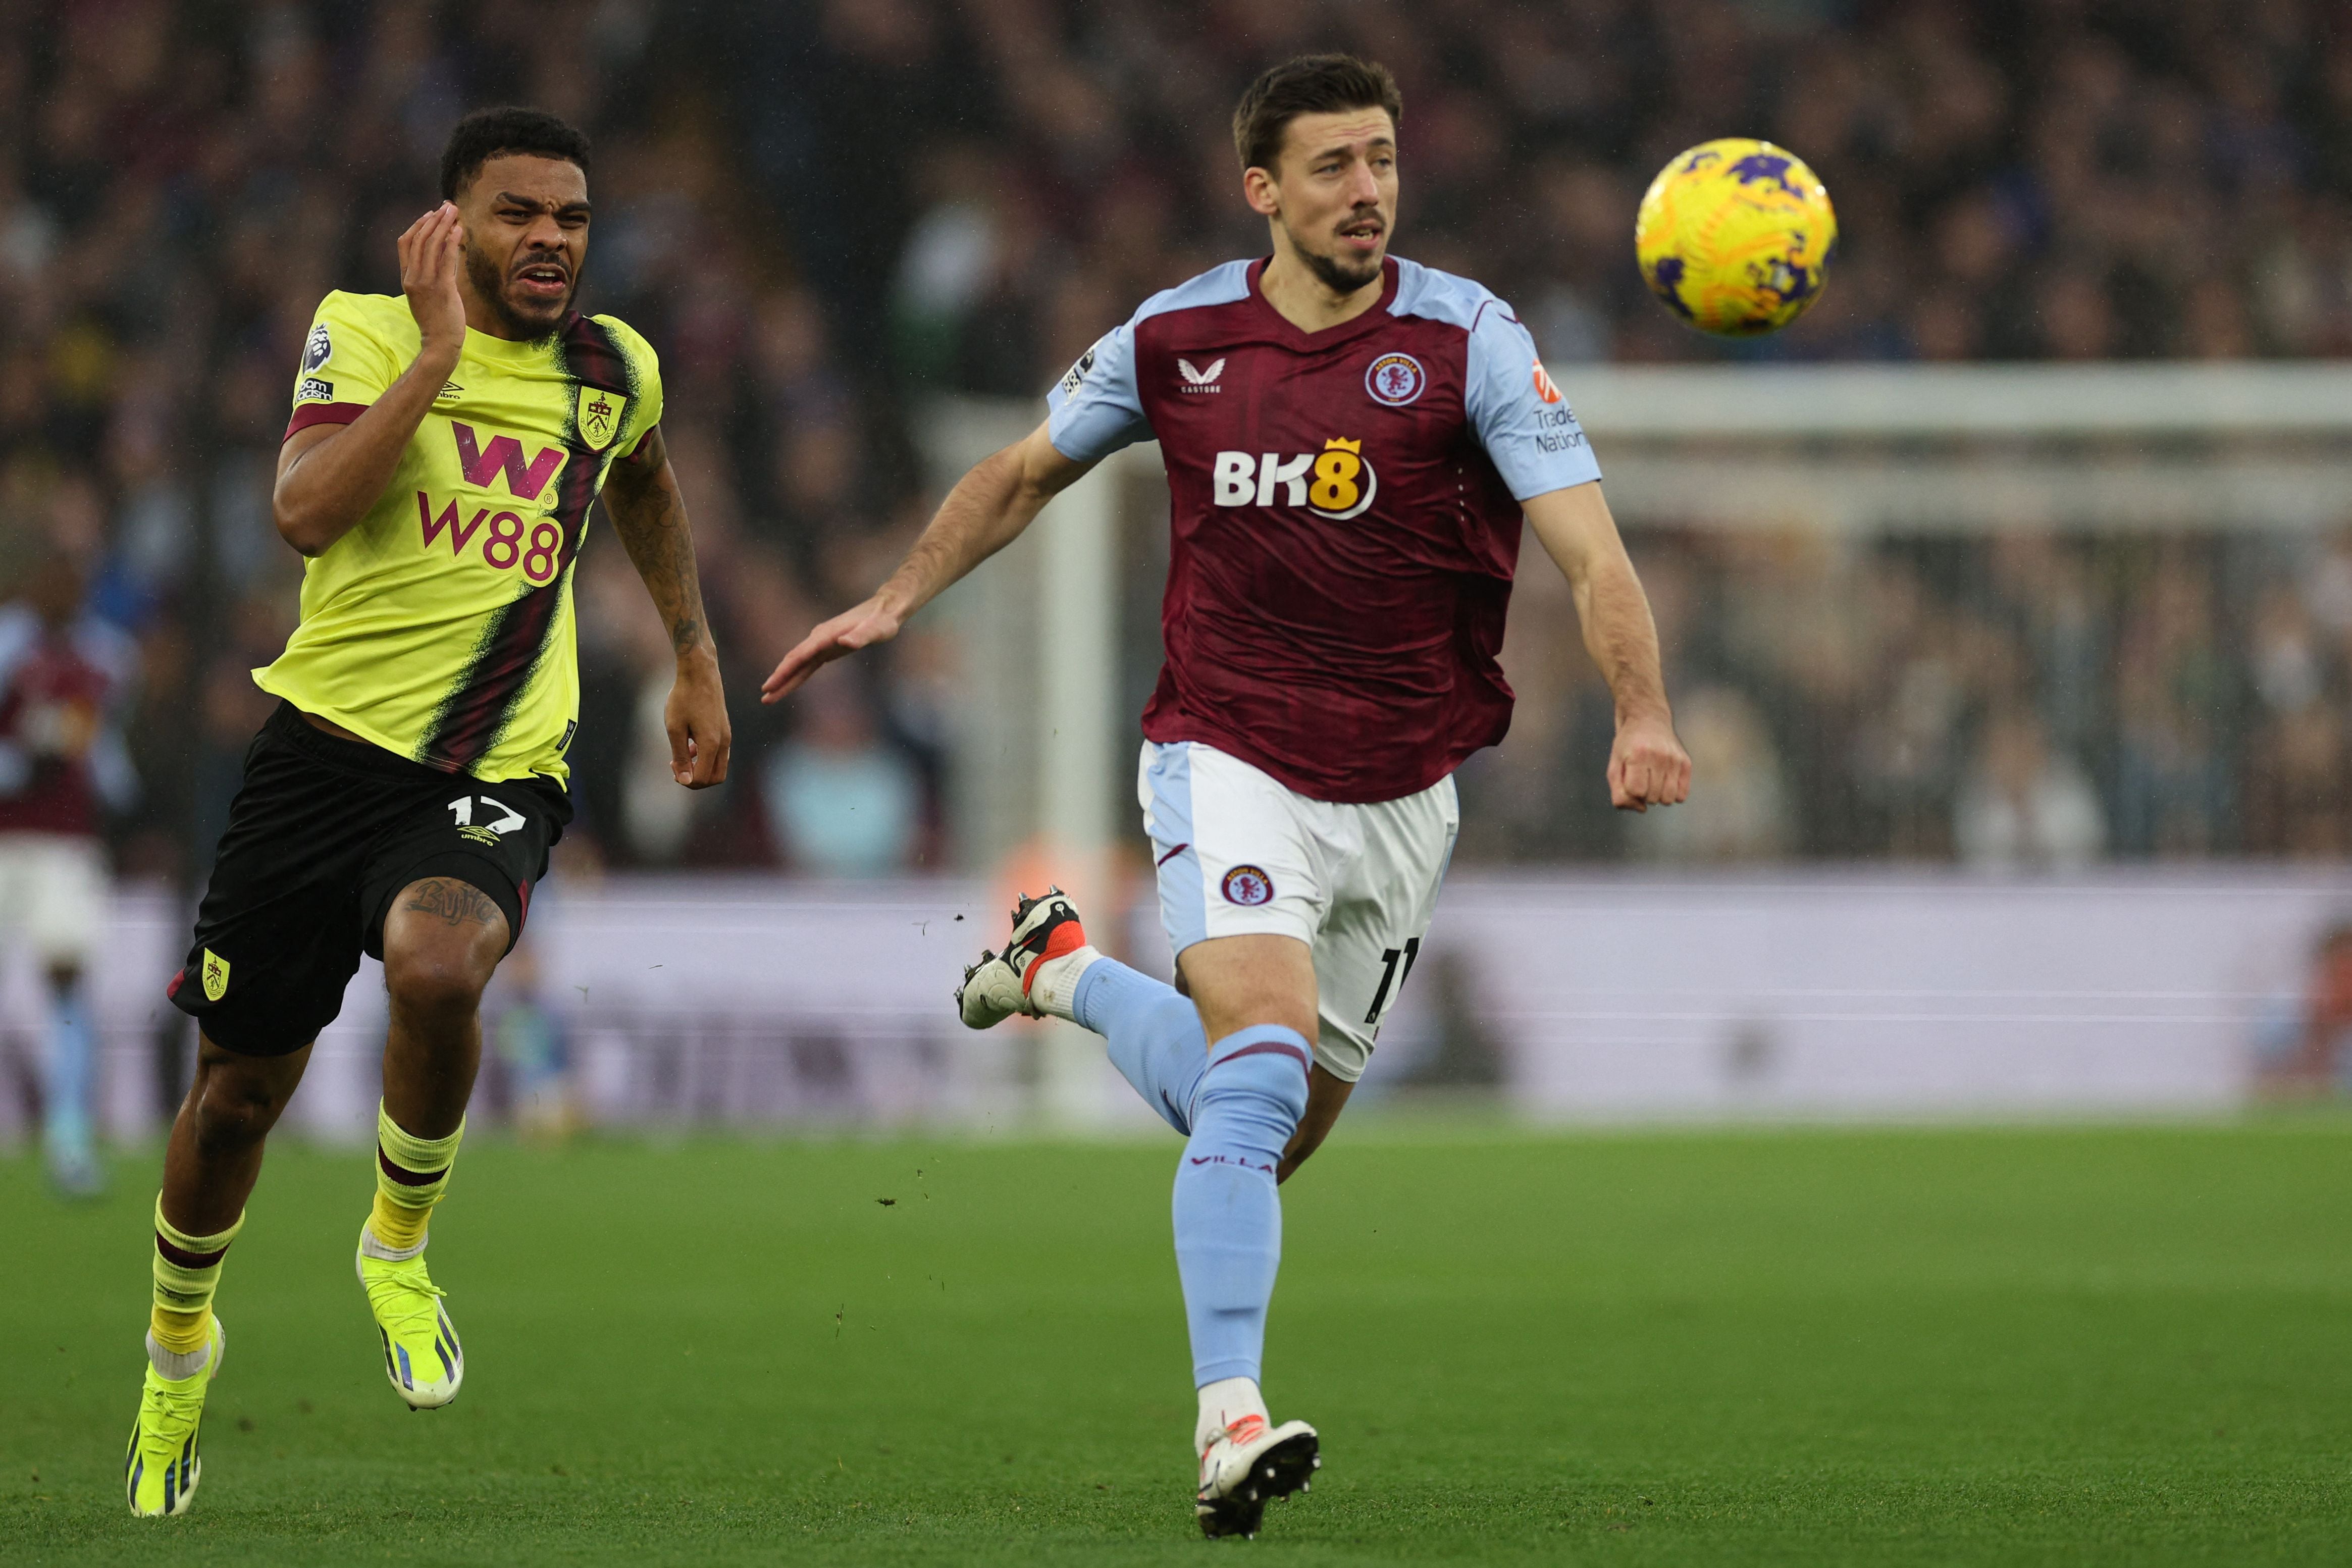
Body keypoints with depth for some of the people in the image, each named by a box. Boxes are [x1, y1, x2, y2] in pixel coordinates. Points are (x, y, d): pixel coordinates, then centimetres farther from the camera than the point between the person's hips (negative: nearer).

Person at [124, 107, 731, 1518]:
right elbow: (306, 512, -23)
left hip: (497, 773, 1)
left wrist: (695, 657, 30)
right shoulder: (367, 331, -5)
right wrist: (438, 355, -24)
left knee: (436, 964, -33)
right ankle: (180, 1336, 38)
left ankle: (400, 1246, -6)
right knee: (240, 1088, 8)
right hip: (329, 747, -1)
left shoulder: (616, 370, 7)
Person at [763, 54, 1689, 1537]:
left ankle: (1066, 971, 40)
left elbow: (1589, 541, -18)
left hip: (1401, 790, 2)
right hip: (1231, 761, -2)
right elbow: (1026, 472, 17)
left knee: (1278, 1126, 13)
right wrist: (895, 602, 10)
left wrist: (1643, 712, -33)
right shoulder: (1177, 339, -3)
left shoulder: (1465, 339, -10)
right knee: (1260, 1062, -25)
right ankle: (1231, 1424, -27)